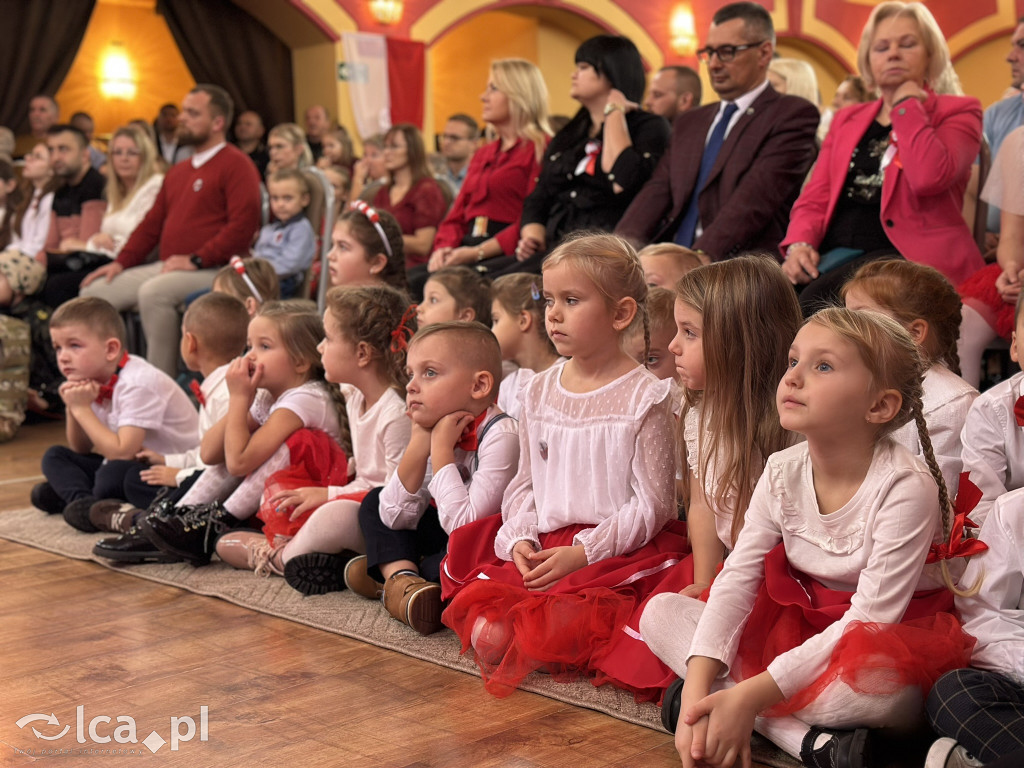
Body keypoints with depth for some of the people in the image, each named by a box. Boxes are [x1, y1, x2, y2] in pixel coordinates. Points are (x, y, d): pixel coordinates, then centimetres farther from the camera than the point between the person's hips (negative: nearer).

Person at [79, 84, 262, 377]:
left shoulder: (236, 165, -3)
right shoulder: (178, 171, 24)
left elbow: (243, 224, -16)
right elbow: (153, 222, 26)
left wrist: (196, 260, -19)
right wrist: (121, 261, 12)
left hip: (212, 271, -9)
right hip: (166, 267, 9)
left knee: (153, 292, -35)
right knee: (93, 292, -2)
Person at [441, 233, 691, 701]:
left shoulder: (645, 396, -7)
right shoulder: (540, 391, 11)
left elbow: (652, 504, -10)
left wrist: (583, 552, -18)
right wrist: (520, 539, -5)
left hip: (621, 550, -5)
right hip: (544, 549, 6)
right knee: (486, 634, -18)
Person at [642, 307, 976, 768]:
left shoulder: (905, 487, -22)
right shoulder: (782, 473, -4)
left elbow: (869, 619, -24)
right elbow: (736, 581, -7)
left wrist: (754, 695, -28)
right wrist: (697, 688, -23)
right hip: (797, 632, 8)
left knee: (875, 680, -42)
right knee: (660, 612, -8)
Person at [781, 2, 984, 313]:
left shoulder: (958, 111, 7)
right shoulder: (847, 120, 24)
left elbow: (929, 177, -14)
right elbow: (815, 198, 16)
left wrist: (907, 103, -2)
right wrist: (799, 244, -5)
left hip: (911, 253, -4)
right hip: (836, 251, 5)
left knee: (816, 300, -33)